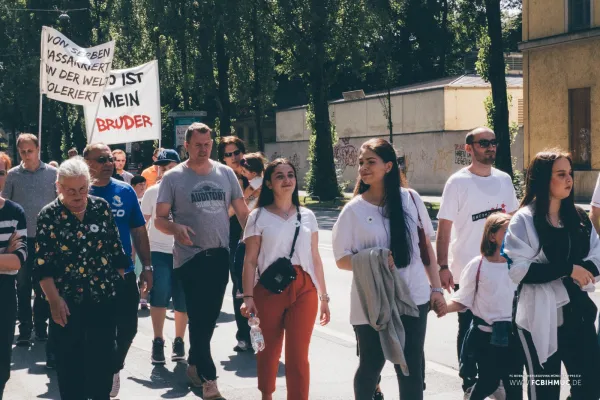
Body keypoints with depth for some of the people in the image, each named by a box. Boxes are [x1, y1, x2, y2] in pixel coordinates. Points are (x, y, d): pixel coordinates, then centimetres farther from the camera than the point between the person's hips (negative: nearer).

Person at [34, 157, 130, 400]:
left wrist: (120, 285, 6)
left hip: (103, 297, 2)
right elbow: (42, 264, -7)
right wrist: (54, 299, -14)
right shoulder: (48, 216, -4)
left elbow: (116, 250, 8)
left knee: (102, 357, 8)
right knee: (69, 360, 6)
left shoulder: (101, 208, 3)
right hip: (67, 301, -2)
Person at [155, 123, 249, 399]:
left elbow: (242, 212, 9)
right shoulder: (173, 177, -4)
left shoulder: (225, 173, 6)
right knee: (199, 317, -5)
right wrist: (176, 228, -26)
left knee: (210, 316, 15)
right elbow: (160, 219, -4)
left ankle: (194, 363, 34)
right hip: (190, 257, -4)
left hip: (220, 256, 4)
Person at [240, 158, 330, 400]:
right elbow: (250, 261, -2)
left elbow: (315, 259, 11)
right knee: (268, 352, 11)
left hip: (303, 290, 1)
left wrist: (324, 296, 10)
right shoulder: (258, 217, 2)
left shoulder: (307, 216, 10)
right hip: (269, 289, -1)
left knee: (298, 356, -4)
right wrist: (248, 297, -11)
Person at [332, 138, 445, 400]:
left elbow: (425, 245, 8)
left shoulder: (410, 199, 1)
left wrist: (436, 288, 6)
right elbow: (341, 260, -1)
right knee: (370, 366, 11)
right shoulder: (354, 209, -3)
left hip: (413, 298, 1)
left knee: (411, 368, 5)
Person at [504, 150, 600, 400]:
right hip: (540, 318, -5)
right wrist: (568, 269, -20)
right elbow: (518, 269, -17)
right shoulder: (524, 220, -8)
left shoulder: (578, 217, 10)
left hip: (578, 312, 5)